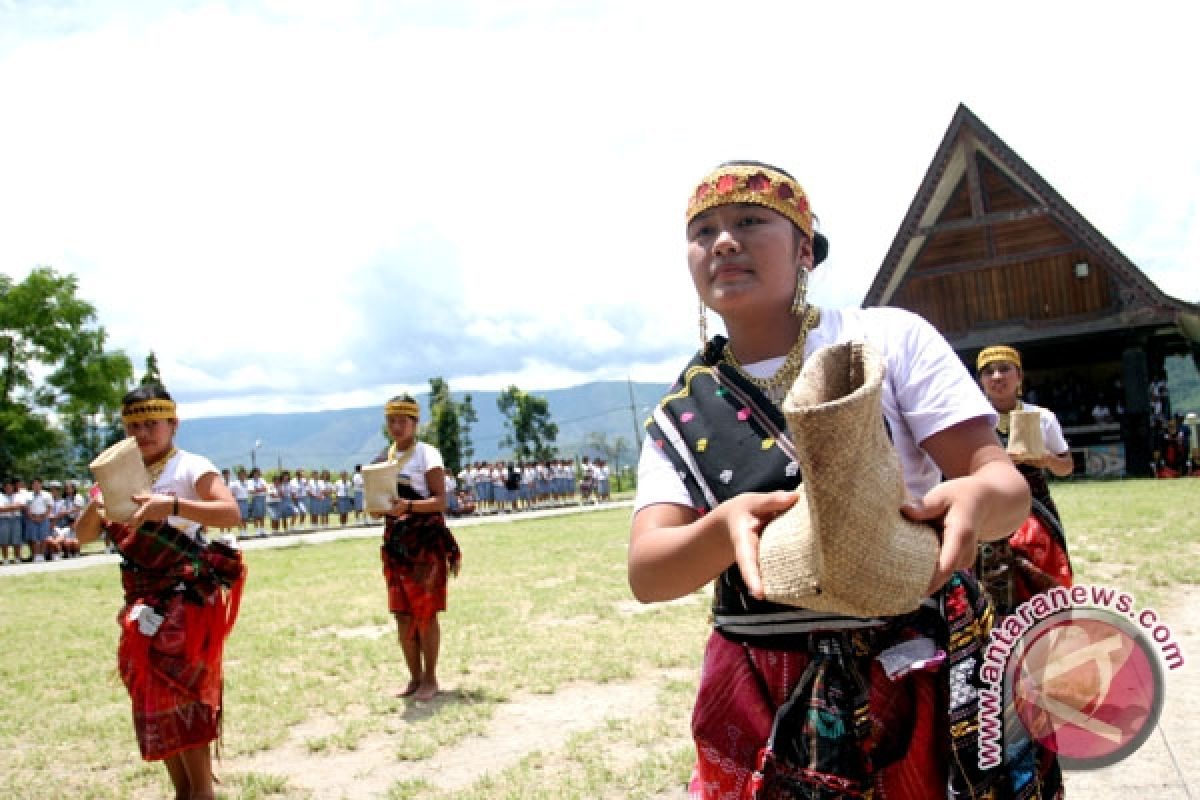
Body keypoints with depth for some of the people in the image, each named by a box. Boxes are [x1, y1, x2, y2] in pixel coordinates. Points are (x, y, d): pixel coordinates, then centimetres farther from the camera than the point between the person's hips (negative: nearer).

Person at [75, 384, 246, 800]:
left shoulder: (190, 467, -8)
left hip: (186, 601, -7)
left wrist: (171, 506, -35)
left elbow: (231, 514, -23)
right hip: (143, 604, 7)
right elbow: (83, 536, 8)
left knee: (178, 696, -6)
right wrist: (96, 505, -14)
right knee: (155, 699, 10)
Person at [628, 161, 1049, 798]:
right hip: (767, 705, 2)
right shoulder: (677, 417, 0)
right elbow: (646, 573, -12)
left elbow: (1006, 484, -10)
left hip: (929, 683, -1)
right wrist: (725, 527, -34)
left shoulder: (891, 339, -5)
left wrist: (975, 499, -34)